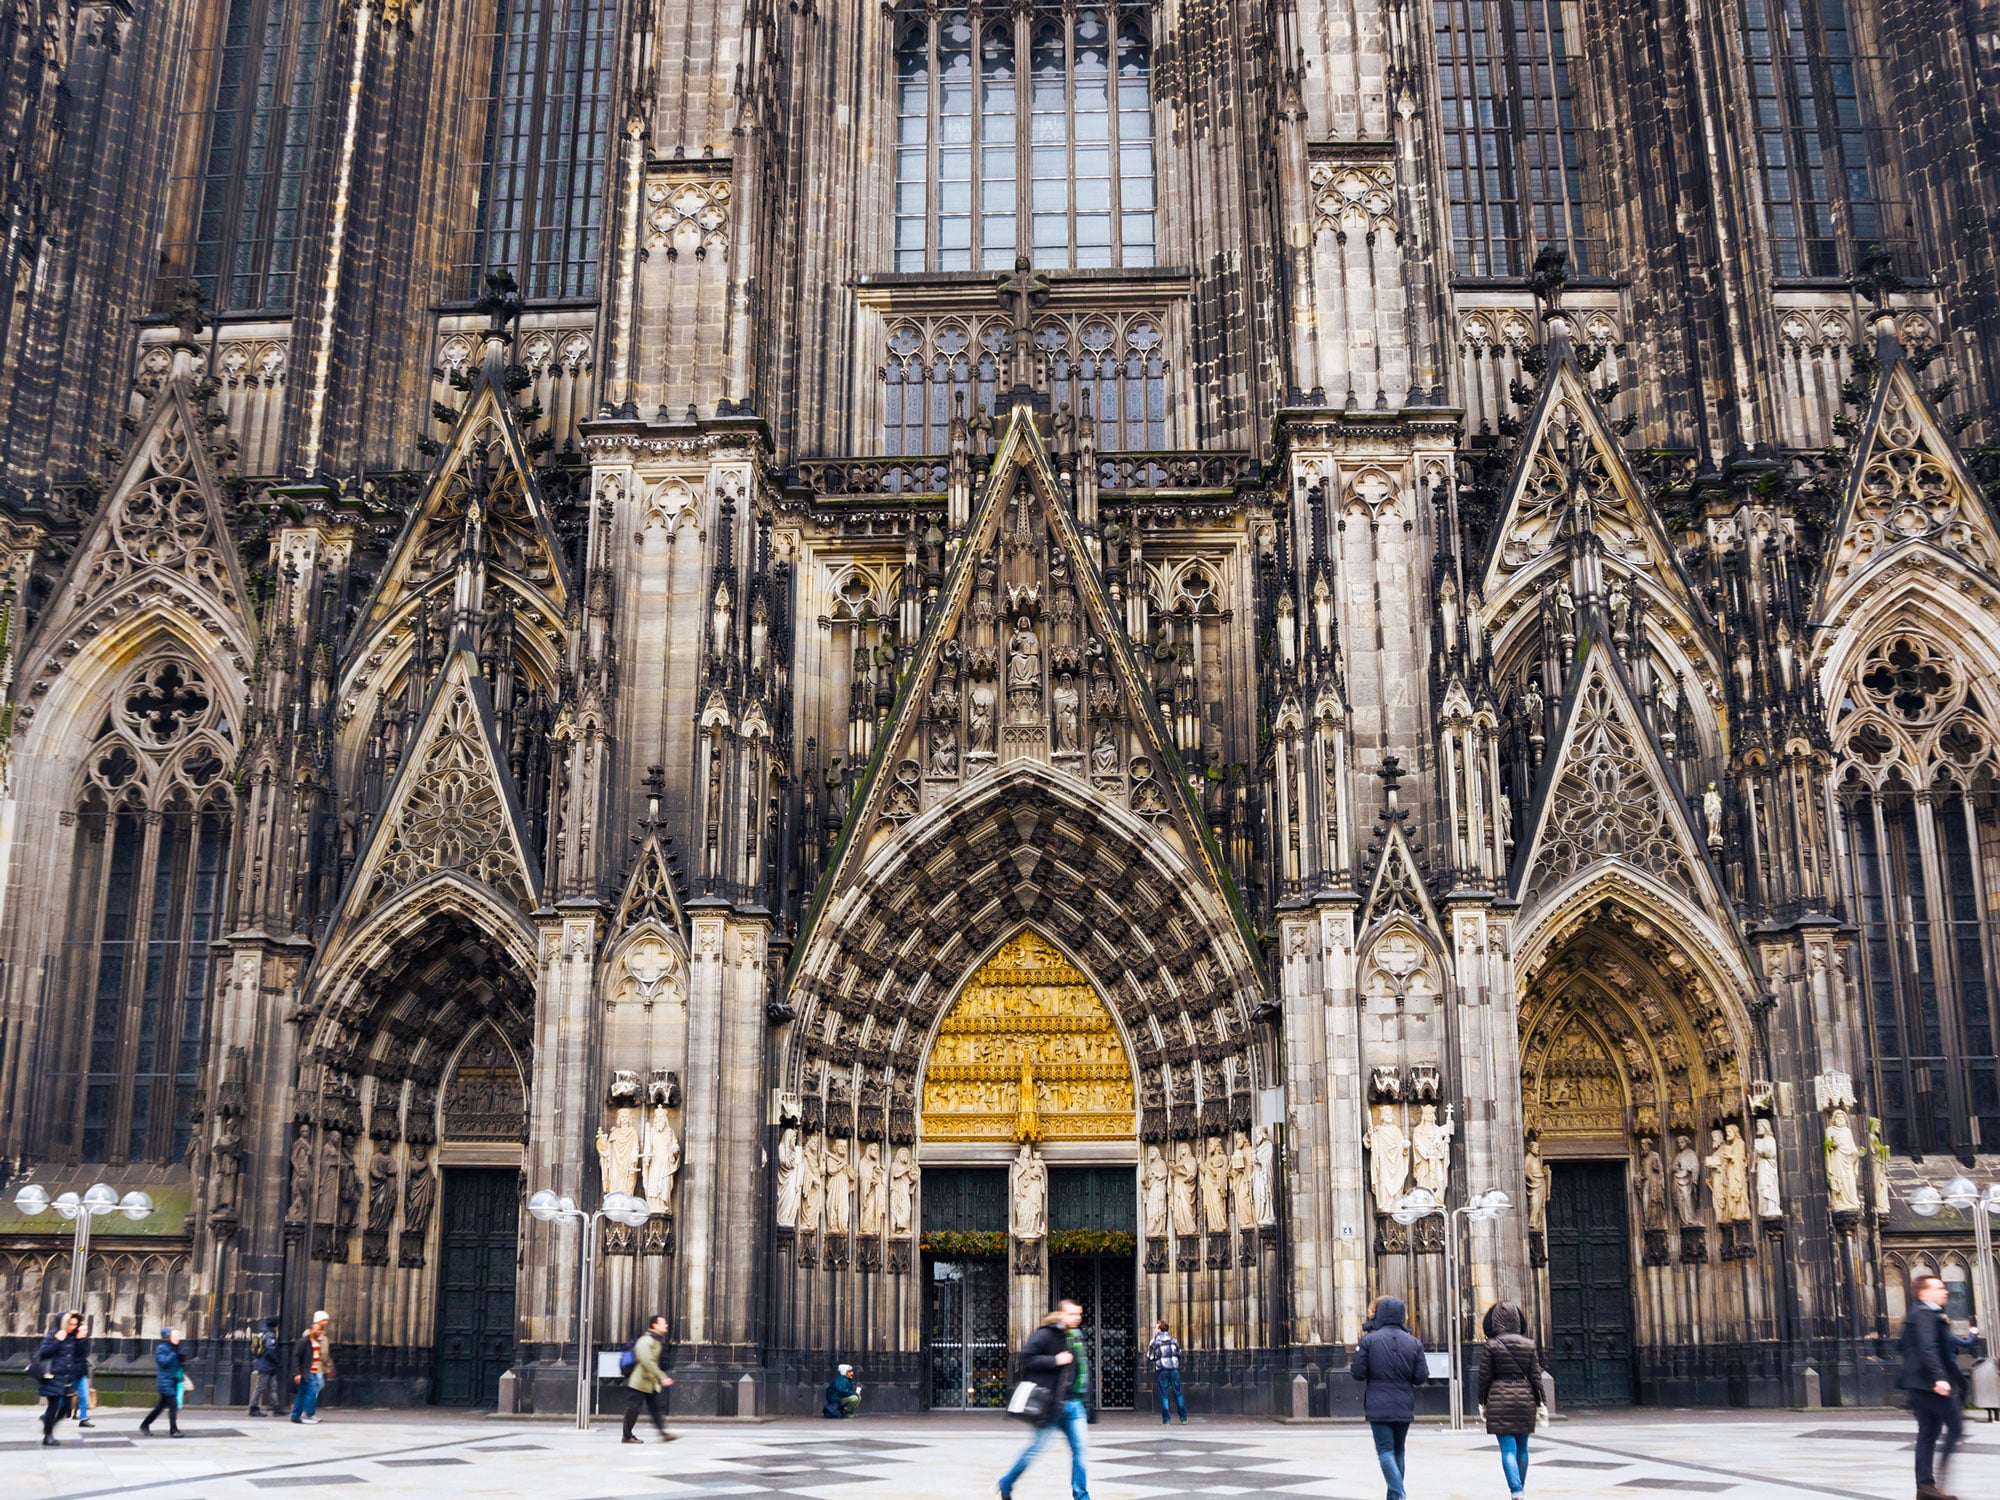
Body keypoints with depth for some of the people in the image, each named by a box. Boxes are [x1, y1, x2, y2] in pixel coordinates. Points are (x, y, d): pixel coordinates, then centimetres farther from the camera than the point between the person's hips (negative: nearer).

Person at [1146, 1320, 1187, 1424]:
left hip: (1162, 1370, -2)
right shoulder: (1173, 1339, 8)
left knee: (1164, 1395, 3)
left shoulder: (1154, 1341, -1)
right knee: (1178, 1393, 8)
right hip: (1174, 1369, 2)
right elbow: (1179, 1354, 14)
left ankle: (1166, 1420, 1)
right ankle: (1183, 1419, 8)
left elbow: (1149, 1358, 2)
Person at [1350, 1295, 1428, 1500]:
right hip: (1404, 1407, 3)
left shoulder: (1368, 1340, -7)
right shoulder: (1413, 1342, 1)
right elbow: (1421, 1377, 0)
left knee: (1385, 1450, -2)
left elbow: (1358, 1373, -8)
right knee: (1398, 1450, 17)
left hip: (1378, 1407, -3)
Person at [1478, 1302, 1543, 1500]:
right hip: (1524, 1398, 3)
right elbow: (1536, 1377, 3)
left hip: (1499, 1398, -3)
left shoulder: (1491, 1345, -6)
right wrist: (1539, 1403, 11)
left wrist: (1483, 1402, 8)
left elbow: (1484, 1377, -3)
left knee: (1508, 1449, -4)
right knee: (1522, 1448, 16)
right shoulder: (1529, 1345, 1)